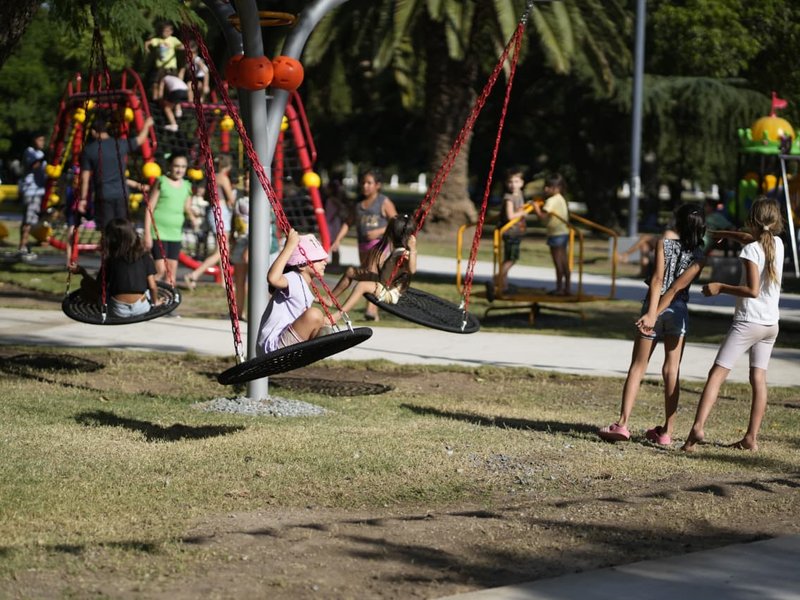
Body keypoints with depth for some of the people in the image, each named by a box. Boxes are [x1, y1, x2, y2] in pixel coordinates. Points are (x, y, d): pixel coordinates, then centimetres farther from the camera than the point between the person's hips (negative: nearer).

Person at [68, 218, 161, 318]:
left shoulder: (110, 260, -1)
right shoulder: (145, 256, 1)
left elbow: (99, 288, 3)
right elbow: (152, 286, -1)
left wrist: (82, 271, 15)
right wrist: (155, 301, 18)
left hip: (118, 311, -2)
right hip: (142, 308, 2)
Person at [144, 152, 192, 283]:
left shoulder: (186, 186, 9)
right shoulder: (161, 182, -4)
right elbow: (150, 208, -5)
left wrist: (190, 214, -9)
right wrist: (147, 233, -11)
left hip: (175, 234, 5)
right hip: (159, 232, -5)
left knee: (172, 273, 4)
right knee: (161, 270, -13)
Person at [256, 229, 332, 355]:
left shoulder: (303, 284, 17)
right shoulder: (294, 279, -13)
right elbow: (273, 278, -37)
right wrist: (290, 246, -33)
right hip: (272, 347, -11)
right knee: (314, 314, -25)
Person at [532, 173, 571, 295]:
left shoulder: (551, 200, -15)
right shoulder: (561, 199, 15)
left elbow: (543, 216, -23)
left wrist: (537, 208, -7)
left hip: (556, 234, -9)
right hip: (564, 232, 9)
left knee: (558, 261, -4)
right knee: (564, 260, 12)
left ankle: (559, 288, -1)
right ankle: (566, 287, 16)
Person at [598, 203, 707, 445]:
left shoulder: (664, 244, -6)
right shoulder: (699, 257, -3)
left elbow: (658, 279, -16)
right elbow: (677, 287, -12)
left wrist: (652, 314, -22)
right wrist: (655, 315, -16)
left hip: (653, 307, -1)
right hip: (678, 310, 1)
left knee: (637, 367, 5)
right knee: (672, 370, 7)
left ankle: (622, 423, -4)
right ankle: (667, 430, 7)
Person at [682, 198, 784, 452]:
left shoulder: (751, 250, -14)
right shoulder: (777, 243, 6)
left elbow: (753, 290, -21)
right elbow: (750, 238, 28)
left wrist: (720, 287, -13)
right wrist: (721, 233, 35)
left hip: (748, 321, -7)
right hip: (771, 323, 7)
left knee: (717, 373, -10)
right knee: (758, 378, 10)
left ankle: (698, 427, -23)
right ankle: (751, 438, 8)